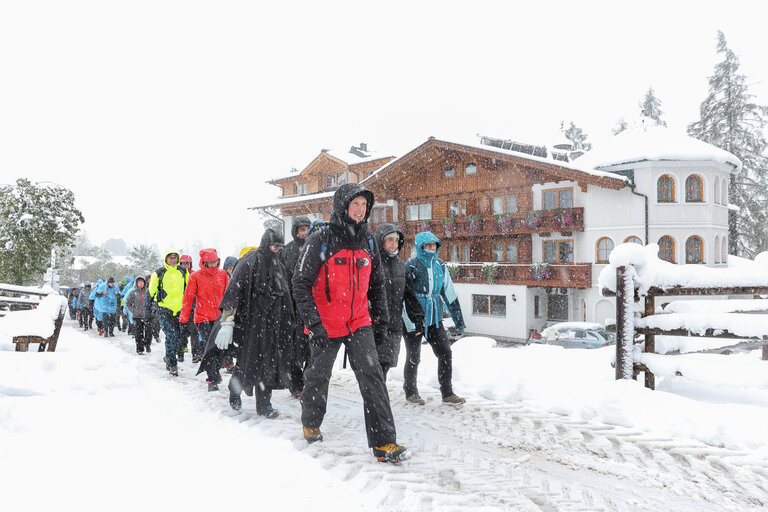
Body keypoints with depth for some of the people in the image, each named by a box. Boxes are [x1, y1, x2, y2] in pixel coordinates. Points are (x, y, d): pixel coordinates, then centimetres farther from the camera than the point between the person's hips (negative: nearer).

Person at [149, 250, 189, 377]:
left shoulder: (183, 271, 7)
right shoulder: (159, 273, -2)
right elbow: (152, 290, 8)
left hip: (179, 309, 4)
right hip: (164, 310, -4)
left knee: (178, 336, 6)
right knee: (171, 335, -13)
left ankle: (169, 357, 31)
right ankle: (172, 364, -6)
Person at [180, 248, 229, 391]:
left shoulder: (222, 275, 6)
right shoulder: (195, 277, -2)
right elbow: (188, 298, 2)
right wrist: (184, 317, 1)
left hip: (220, 316, 3)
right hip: (203, 318, -2)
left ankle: (215, 372, 27)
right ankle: (212, 380, -1)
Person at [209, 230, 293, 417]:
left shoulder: (278, 265, 13)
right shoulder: (249, 262, -9)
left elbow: (284, 298, 22)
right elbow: (234, 290, -17)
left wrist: (288, 323, 23)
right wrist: (227, 322, -25)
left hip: (272, 323, 6)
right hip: (250, 321, -5)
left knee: (269, 361, 1)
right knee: (247, 358, 1)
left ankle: (264, 403, 7)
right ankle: (235, 391, 27)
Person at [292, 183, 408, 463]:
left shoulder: (367, 241, 6)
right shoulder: (320, 240, -11)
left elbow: (376, 281, 19)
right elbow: (301, 283, -11)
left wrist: (380, 312, 13)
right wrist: (313, 322, -17)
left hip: (359, 322, 3)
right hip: (325, 325, -3)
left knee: (372, 376, -9)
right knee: (318, 377, 14)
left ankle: (384, 442, -6)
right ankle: (311, 424, 40)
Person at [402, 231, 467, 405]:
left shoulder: (440, 265, 7)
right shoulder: (411, 266, -11)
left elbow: (449, 293, 14)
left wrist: (458, 319, 14)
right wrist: (411, 322, -19)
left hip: (434, 318, 5)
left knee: (445, 353, 1)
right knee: (414, 357, 6)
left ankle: (448, 393, 12)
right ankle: (410, 391, 26)